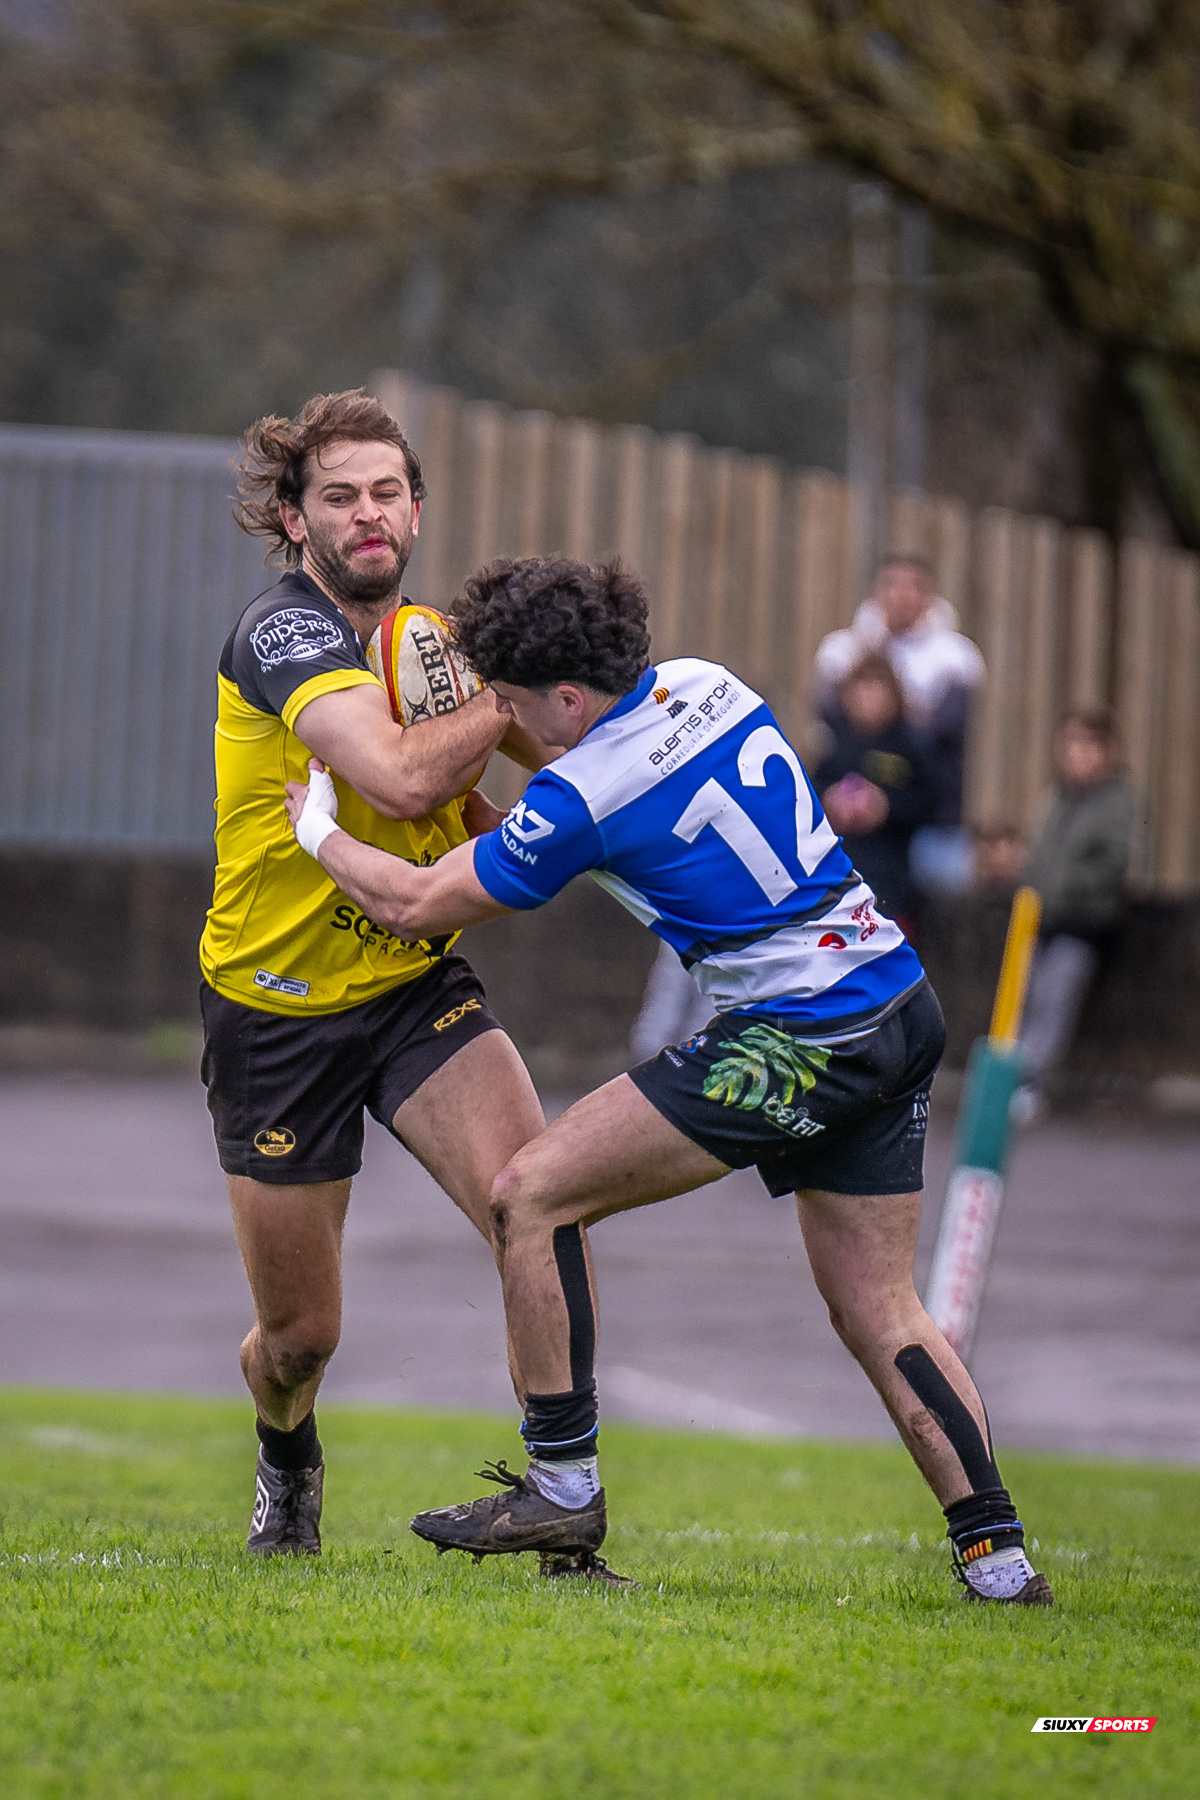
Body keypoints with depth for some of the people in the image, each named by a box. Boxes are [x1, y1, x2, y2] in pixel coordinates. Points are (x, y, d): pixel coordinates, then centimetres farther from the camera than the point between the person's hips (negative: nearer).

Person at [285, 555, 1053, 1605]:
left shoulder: (580, 798, -14)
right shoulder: (704, 684, 7)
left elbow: (414, 905, 0)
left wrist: (319, 829, 16)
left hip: (798, 1036, -9)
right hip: (900, 1009, 9)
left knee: (534, 1194, -2)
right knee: (879, 1312, 12)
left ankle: (564, 1487, 1)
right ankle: (997, 1556, 4)